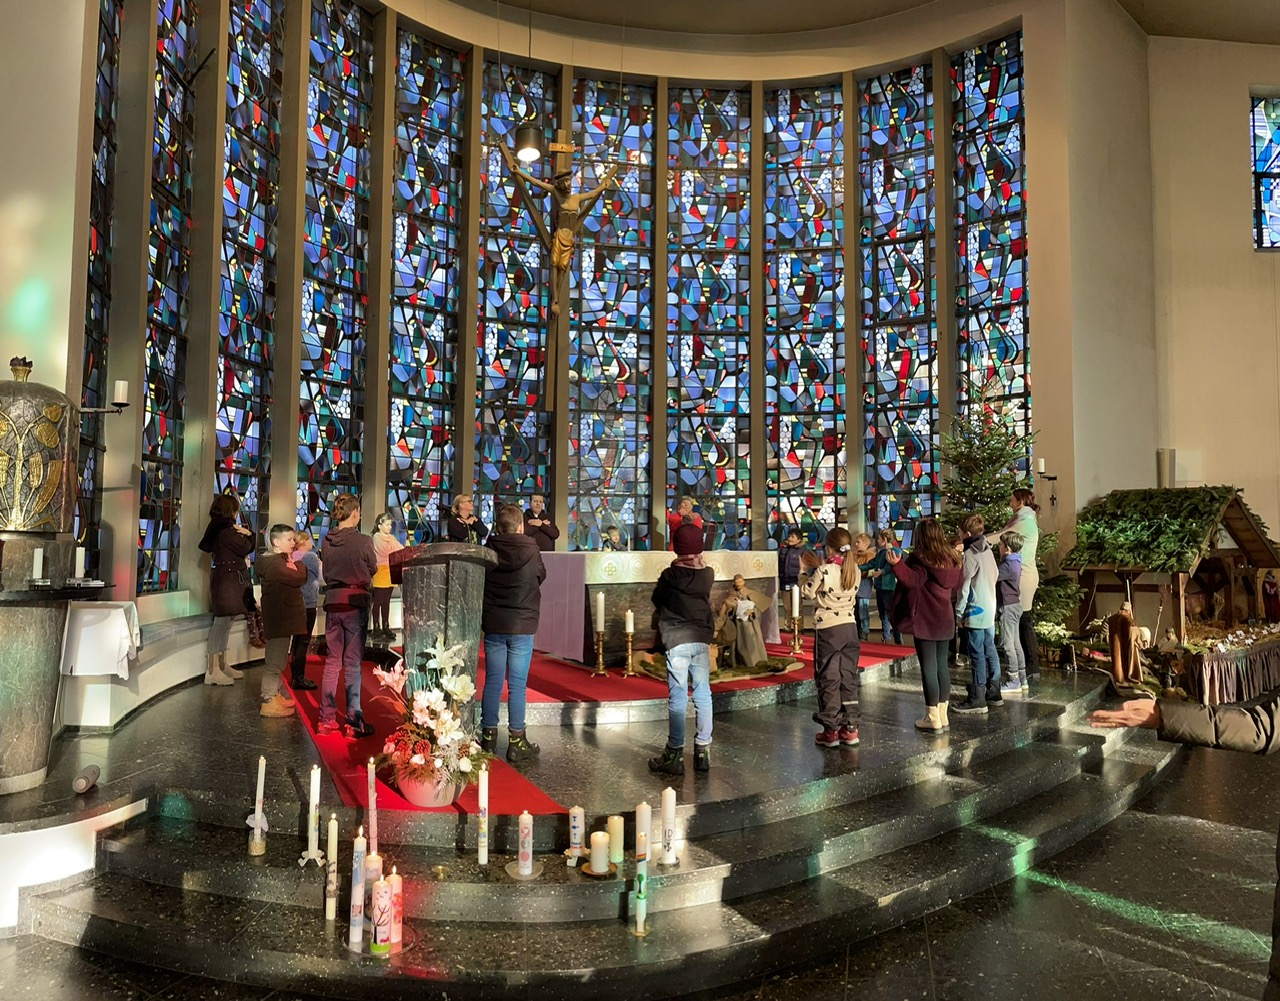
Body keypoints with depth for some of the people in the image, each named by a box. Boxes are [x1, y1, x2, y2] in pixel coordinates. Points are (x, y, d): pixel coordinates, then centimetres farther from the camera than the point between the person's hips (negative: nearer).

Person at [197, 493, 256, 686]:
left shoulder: (218, 526, 15)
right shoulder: (226, 528, -15)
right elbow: (245, 548, -14)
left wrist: (244, 534, 4)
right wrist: (248, 534, 4)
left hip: (227, 578, 10)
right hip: (227, 578, -10)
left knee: (225, 621, 14)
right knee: (222, 621, -9)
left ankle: (222, 665, 21)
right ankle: (212, 671, -8)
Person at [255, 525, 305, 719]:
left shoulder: (280, 560, 15)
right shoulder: (274, 563, -19)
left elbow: (295, 579, 11)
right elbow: (299, 578, -24)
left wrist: (294, 564, -6)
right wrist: (298, 563, -7)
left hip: (282, 617, 11)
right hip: (279, 618, -11)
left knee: (278, 659, 19)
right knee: (275, 659, -6)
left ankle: (274, 695, 29)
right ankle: (268, 702, -1)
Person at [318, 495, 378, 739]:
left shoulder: (327, 542, 0)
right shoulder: (363, 541, -13)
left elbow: (326, 572, 11)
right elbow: (373, 571, 1)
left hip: (332, 603, 4)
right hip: (356, 603, -4)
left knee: (332, 661, 12)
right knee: (353, 662, 1)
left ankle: (327, 719, 16)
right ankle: (354, 722, 5)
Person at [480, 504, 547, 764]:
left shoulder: (488, 550, -4)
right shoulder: (531, 551, -10)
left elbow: (480, 581, 9)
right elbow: (541, 576, 8)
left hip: (493, 624, 3)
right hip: (522, 626, -3)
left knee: (492, 681, 10)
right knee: (517, 684, 1)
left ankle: (488, 736, 18)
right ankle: (516, 741, 6)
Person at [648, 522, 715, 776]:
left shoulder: (670, 575, -7)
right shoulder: (708, 575, -1)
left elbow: (657, 600, 8)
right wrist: (699, 562, 21)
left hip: (677, 641, -3)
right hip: (702, 639, 3)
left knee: (678, 697, 0)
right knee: (703, 694, 10)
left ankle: (675, 754, 4)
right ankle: (703, 750, 17)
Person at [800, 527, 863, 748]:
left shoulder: (823, 571, -16)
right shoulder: (855, 571, 3)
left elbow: (807, 591, -4)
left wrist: (805, 575, 13)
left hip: (827, 629, -5)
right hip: (850, 626, 5)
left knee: (828, 679, 3)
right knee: (849, 677, 12)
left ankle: (831, 730, 8)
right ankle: (851, 728, 16)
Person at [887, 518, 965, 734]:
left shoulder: (921, 558, -13)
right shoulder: (952, 557, 8)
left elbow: (913, 579, -26)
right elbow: (958, 583, 17)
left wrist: (897, 564, -37)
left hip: (925, 620, -7)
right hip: (945, 619, 7)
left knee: (928, 667, -3)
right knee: (942, 665, 14)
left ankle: (933, 719, 0)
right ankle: (942, 715, 19)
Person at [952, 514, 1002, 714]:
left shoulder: (969, 555, -15)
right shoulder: (988, 551, 10)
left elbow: (964, 586, -16)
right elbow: (996, 575, 17)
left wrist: (959, 612, -11)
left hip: (975, 612, -8)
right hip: (990, 611, 8)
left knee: (977, 655, -6)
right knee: (990, 651, 14)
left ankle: (977, 700, -3)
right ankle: (993, 693, 22)